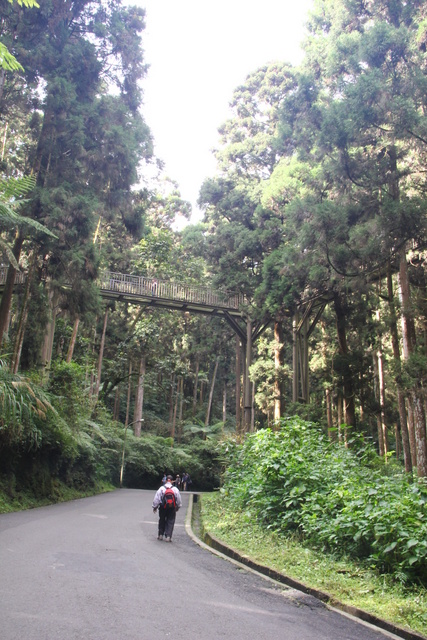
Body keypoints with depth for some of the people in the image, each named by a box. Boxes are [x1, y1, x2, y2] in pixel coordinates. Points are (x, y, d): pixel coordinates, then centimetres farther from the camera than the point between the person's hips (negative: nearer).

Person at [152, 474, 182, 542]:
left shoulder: (161, 489, -7)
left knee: (162, 521, 17)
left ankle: (160, 535, 23)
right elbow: (179, 500, 6)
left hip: (163, 508, 0)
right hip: (172, 508, 0)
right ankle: (168, 536, -2)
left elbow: (156, 499, -5)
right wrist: (178, 507, 22)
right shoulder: (175, 489, -3)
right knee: (170, 522, 6)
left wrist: (154, 507, 7)